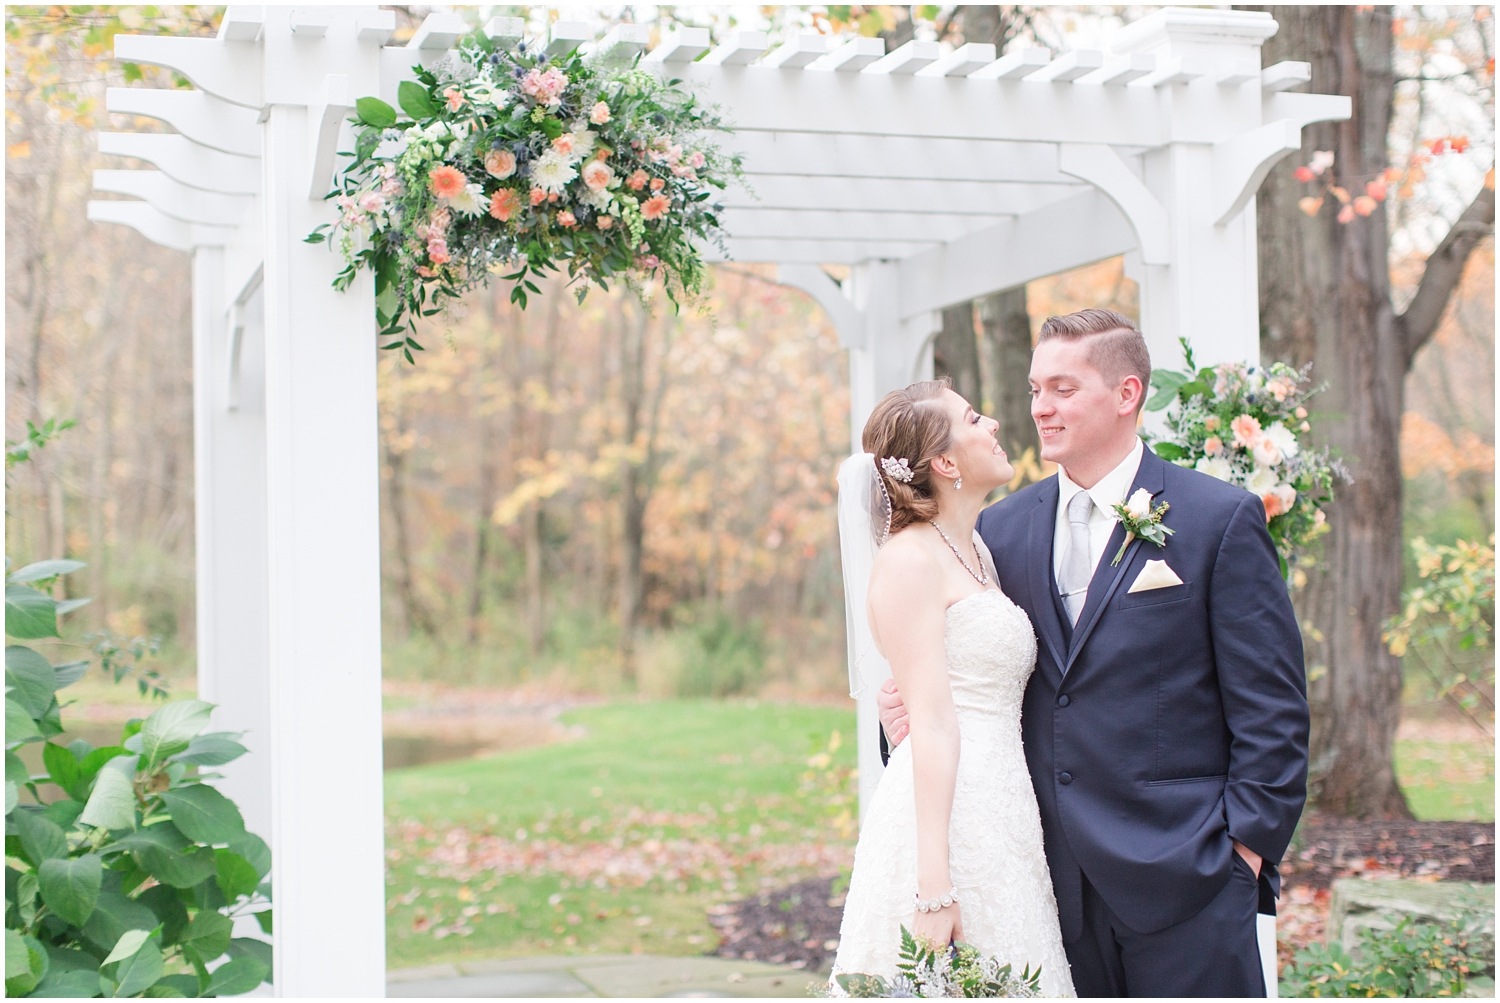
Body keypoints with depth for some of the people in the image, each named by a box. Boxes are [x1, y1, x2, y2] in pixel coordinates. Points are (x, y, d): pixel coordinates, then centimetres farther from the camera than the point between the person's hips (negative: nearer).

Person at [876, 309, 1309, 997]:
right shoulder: (1003, 527, 9)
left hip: (1181, 872, -4)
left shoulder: (1222, 519, -4)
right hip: (1055, 876, 4)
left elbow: (1271, 706, -4)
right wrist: (908, 712, -5)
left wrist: (1249, 843, -8)